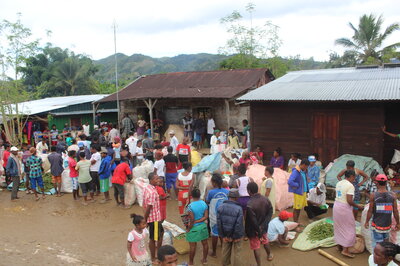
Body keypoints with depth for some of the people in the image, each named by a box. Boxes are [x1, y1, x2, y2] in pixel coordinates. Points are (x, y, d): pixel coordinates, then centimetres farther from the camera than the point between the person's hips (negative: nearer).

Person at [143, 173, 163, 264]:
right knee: (153, 239, 7)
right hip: (154, 218, -9)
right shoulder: (152, 192, -27)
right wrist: (145, 220, -17)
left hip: (156, 217, 9)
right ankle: (153, 259, 23)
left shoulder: (147, 188, 2)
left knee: (161, 233, 25)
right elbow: (148, 207, -26)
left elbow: (145, 205, 10)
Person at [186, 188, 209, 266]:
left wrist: (188, 229, -9)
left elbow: (192, 220, -21)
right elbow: (206, 216, -8)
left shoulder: (190, 206, -22)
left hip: (194, 228, -5)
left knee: (193, 246, 9)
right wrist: (198, 221, -8)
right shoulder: (204, 203, -7)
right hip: (203, 226, 5)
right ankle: (204, 259, 36)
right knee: (205, 243, 20)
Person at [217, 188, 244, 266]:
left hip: (225, 234, 4)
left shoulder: (221, 207, -9)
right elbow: (239, 225, -21)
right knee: (236, 253, 13)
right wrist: (235, 236, -9)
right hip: (236, 235, -4)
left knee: (225, 251, 22)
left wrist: (223, 235, -1)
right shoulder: (239, 208, -21)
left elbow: (219, 222, -7)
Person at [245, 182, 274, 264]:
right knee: (265, 241, 32)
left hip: (254, 230, -6)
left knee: (256, 248, 13)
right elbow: (270, 213, -9)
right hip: (263, 228, 6)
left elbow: (253, 221, -26)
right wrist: (263, 226, -12)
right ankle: (269, 255, 56)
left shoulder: (249, 205, -32)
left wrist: (258, 231, -12)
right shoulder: (266, 199, -13)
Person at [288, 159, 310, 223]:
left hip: (303, 192, 9)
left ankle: (297, 222, 30)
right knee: (296, 208, 1)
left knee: (300, 207, 17)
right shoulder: (296, 172, -20)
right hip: (298, 192, -9)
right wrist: (297, 185, -18)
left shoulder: (303, 171, 7)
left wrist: (306, 191, 12)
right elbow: (289, 182, -30)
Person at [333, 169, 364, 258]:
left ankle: (340, 246, 31)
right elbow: (349, 201, -21)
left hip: (336, 206, 8)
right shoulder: (350, 186, -17)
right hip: (344, 208, -8)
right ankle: (345, 250, 4)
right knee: (349, 229, 4)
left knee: (338, 227, 19)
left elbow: (339, 196, 9)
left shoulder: (339, 183, 7)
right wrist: (358, 206, -7)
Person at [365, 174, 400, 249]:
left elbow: (370, 211, -9)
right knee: (386, 239, 26)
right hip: (388, 224, 3)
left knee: (377, 244, 6)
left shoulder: (373, 195, -14)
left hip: (377, 224, -3)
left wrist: (367, 222, 4)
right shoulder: (393, 195, -8)